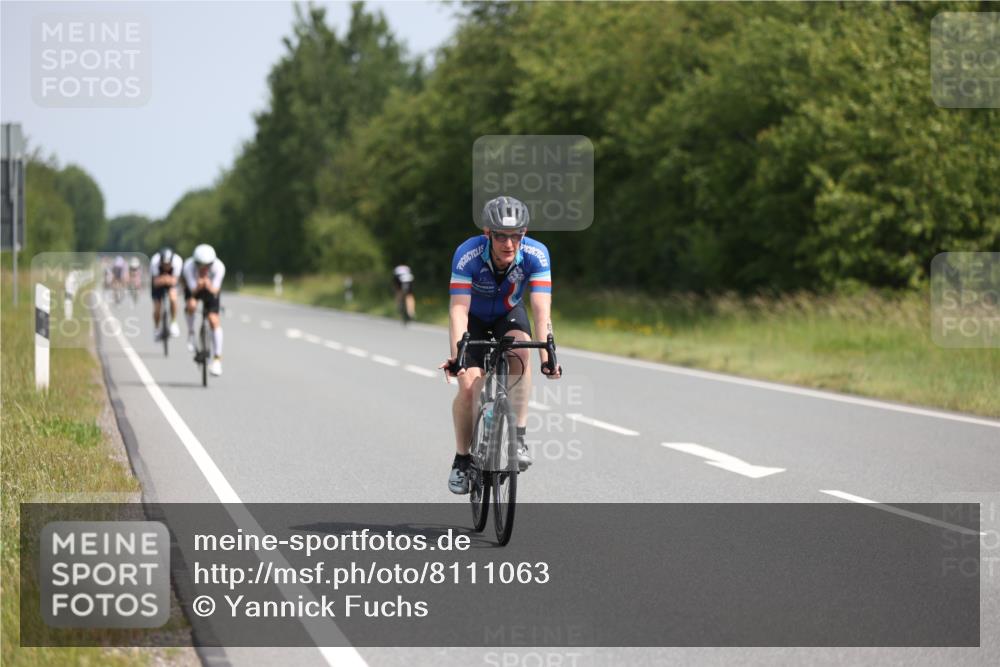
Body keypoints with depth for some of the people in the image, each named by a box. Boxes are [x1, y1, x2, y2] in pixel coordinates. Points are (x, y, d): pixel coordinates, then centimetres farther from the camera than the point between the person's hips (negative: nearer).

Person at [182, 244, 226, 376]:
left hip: (211, 289, 0)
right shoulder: (189, 266, -35)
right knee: (191, 305, -33)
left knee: (214, 320, -14)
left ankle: (217, 359, -8)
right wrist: (198, 285, -55)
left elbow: (215, 290, -33)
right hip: (194, 287, 0)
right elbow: (193, 290, -34)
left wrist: (209, 285, -54)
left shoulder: (219, 267, -34)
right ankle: (191, 333, -2)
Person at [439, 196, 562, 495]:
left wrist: (547, 356, -49)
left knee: (520, 350, -32)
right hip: (474, 319, -1)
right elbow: (459, 309, -39)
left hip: (509, 314, 1)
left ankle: (518, 437, -23)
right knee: (469, 385, -17)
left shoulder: (536, 255, -31)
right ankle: (462, 459, 4)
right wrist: (456, 356, -53)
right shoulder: (468, 255, -35)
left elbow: (542, 310, -36)